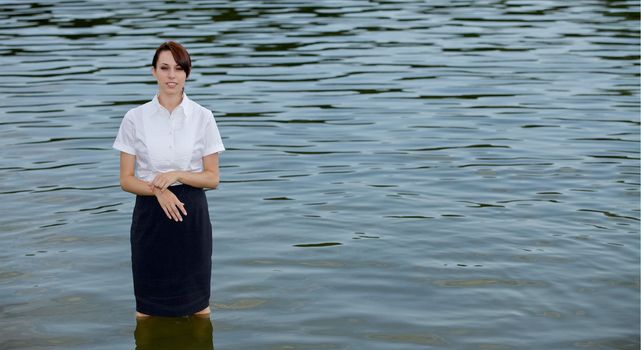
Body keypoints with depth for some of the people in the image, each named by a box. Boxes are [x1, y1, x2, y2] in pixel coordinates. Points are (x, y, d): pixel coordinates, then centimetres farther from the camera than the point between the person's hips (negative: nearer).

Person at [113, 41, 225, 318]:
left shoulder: (203, 117, -1)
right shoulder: (135, 118, -2)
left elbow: (213, 178, 1)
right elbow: (126, 180, 0)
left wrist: (177, 175, -16)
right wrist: (159, 190, -18)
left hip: (191, 213, 0)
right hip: (149, 212, 0)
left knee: (198, 306, 7)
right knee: (146, 309, 9)